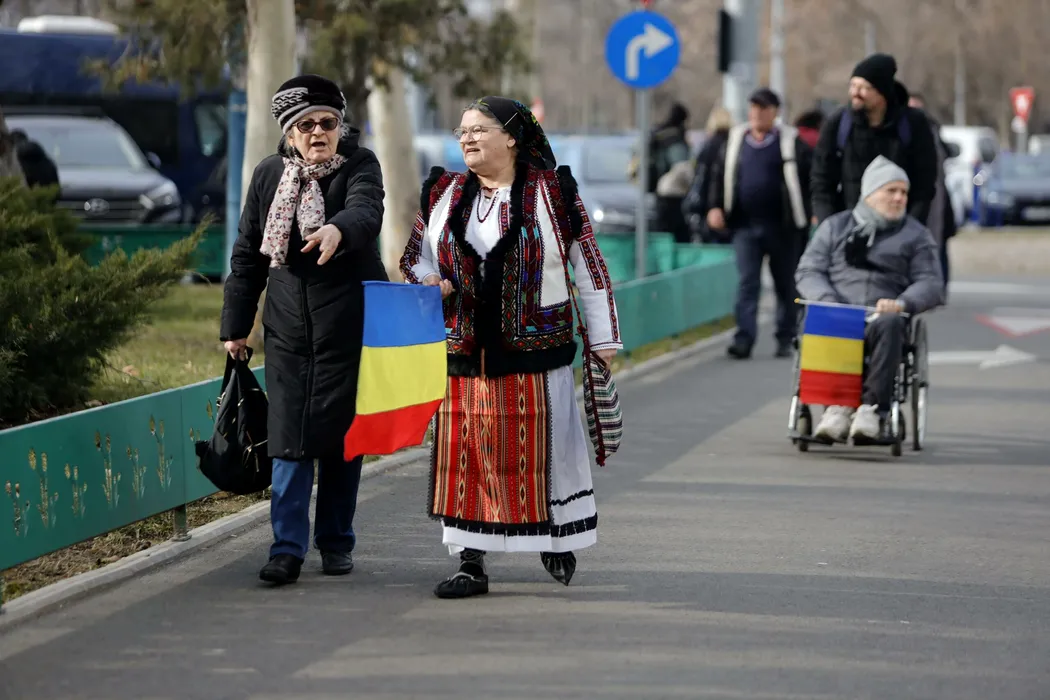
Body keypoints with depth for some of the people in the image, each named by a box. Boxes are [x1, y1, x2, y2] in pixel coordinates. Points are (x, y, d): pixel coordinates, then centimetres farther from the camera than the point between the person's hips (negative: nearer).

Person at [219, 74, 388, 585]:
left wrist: (338, 230, -50)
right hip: (288, 328, 2)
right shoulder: (268, 175, 7)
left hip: (349, 327, -2)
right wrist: (236, 324, 11)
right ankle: (287, 547, -2)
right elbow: (247, 255, 13)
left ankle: (336, 543, 17)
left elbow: (366, 210, -27)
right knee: (290, 439, -3)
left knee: (342, 437, 5)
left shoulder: (359, 166, -3)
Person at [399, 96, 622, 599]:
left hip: (533, 352, -3)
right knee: (464, 453, 1)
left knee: (540, 447, 4)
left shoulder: (553, 194, 0)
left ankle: (557, 540, 26)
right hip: (463, 351, 3)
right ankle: (470, 563, 6)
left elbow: (589, 266, 3)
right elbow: (416, 261, 16)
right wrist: (428, 285, -8)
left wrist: (603, 339, 3)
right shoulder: (443, 195, 9)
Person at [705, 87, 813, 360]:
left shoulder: (791, 141, -1)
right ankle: (744, 339, -10)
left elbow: (809, 177, -4)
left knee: (785, 284, 8)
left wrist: (811, 214, -13)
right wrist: (715, 206, 1)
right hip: (745, 225, 2)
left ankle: (786, 339, 18)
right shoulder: (735, 140, 9)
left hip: (781, 226, -2)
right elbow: (719, 175, 13)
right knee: (747, 282, -5)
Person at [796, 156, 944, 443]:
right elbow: (807, 271, 14)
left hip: (882, 315, 0)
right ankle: (836, 406, -36)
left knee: (889, 324, -38)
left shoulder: (915, 235, 20)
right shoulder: (836, 226, 22)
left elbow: (931, 284, 10)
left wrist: (902, 303, -12)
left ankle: (872, 408, -40)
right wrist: (828, 300, -8)